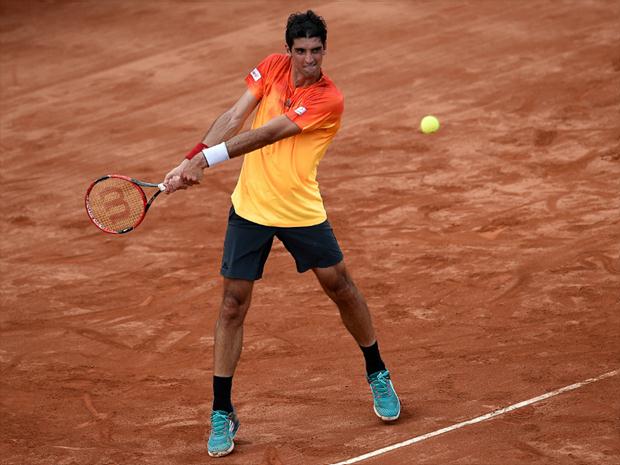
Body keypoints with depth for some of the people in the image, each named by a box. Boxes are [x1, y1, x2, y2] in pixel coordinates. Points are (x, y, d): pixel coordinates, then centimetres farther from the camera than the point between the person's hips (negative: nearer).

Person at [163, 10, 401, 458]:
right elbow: (234, 117, -9)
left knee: (341, 287, 8)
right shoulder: (273, 67, -3)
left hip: (301, 211, -3)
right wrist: (191, 161, -21)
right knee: (233, 304, 0)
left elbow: (265, 135, -26)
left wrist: (207, 157, -30)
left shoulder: (330, 100, -19)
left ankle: (378, 375, 34)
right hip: (250, 207, 3)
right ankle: (222, 414, 7)